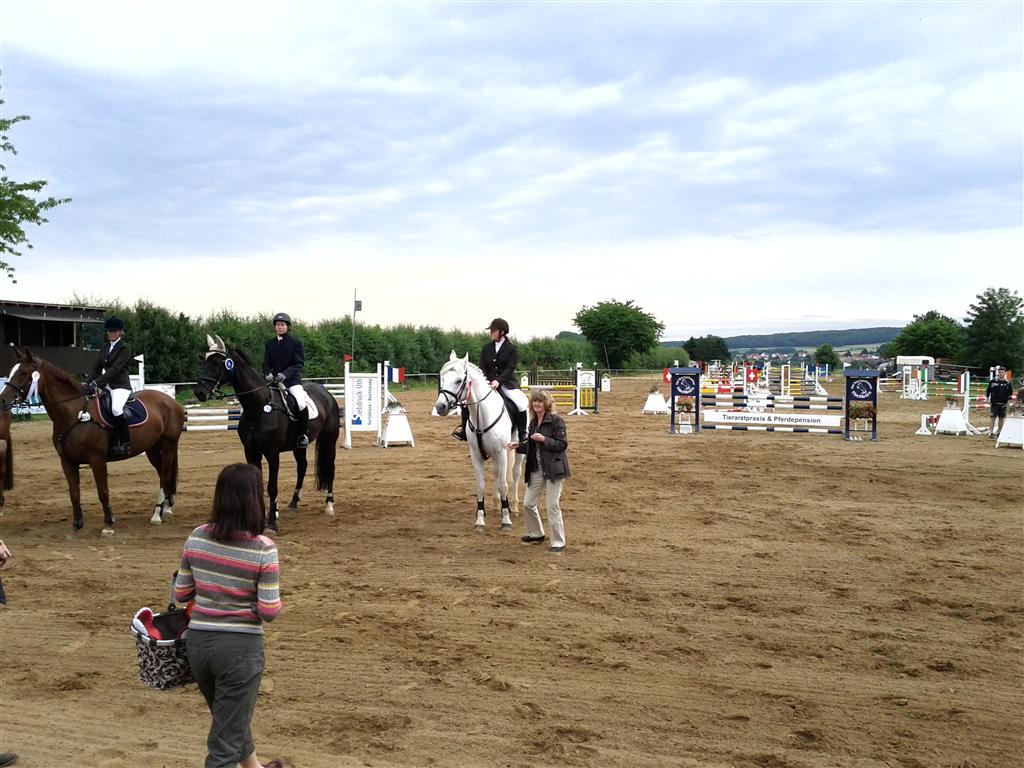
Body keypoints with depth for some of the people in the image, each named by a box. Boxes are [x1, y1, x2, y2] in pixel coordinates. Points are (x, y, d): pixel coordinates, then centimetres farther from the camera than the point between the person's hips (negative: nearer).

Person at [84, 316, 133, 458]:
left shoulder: (124, 348, -7)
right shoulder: (105, 347, 16)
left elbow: (115, 369, -18)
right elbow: (97, 367, 15)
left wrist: (96, 383, -26)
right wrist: (87, 382, -2)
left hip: (120, 386, -9)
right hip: (105, 385, 9)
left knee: (116, 408, -34)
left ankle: (125, 442, -24)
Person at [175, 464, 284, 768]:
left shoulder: (196, 538, -4)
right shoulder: (263, 550, -17)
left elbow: (180, 594, 4)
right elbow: (269, 612, -16)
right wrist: (276, 599, 5)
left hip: (198, 641, 6)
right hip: (241, 646, -5)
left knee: (230, 716, 29)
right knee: (226, 741, 7)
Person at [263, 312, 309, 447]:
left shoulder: (295, 343, -1)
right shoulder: (270, 344, 10)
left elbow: (300, 363, -8)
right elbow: (266, 363, 9)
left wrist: (285, 374, -22)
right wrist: (268, 373, -14)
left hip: (292, 380, -4)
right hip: (274, 380, 4)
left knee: (301, 404, -27)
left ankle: (303, 434, -11)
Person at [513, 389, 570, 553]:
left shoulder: (556, 420, -11)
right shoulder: (533, 422, 11)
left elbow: (562, 444, -15)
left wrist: (544, 439, -24)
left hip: (553, 469, -7)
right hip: (536, 469, 8)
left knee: (552, 506, -4)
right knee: (528, 504, 10)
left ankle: (558, 542, 9)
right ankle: (536, 534, 32)